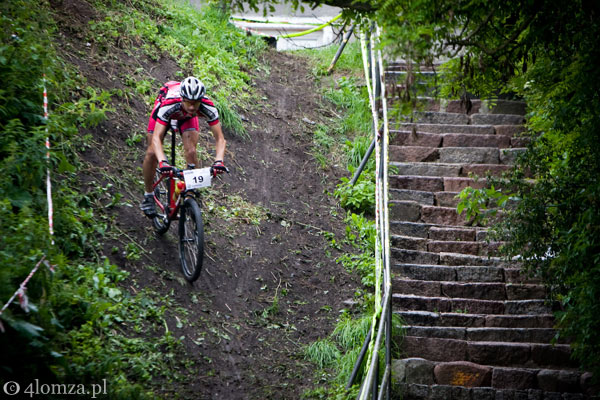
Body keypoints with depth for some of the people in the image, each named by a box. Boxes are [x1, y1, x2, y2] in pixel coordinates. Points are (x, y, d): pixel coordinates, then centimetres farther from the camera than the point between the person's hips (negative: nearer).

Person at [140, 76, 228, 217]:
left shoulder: (207, 107, -39)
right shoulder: (168, 105, -45)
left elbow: (219, 138, -36)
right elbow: (156, 137, -49)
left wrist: (219, 161, -54)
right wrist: (162, 162, -64)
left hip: (187, 117, 1)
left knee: (191, 152, -18)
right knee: (152, 153, -7)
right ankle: (148, 196, 13)